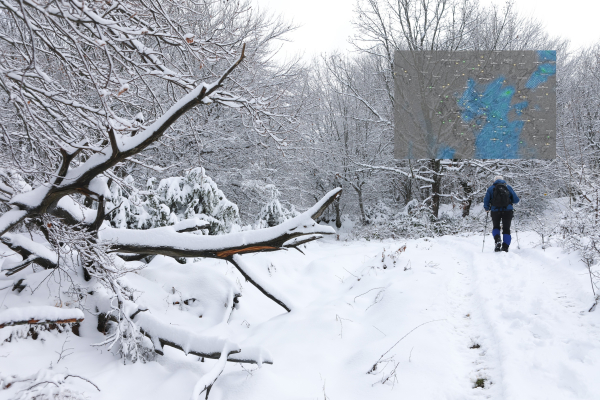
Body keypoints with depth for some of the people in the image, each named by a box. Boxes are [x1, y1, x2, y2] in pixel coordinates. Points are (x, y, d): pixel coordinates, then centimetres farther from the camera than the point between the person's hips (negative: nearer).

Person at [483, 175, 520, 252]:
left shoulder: (491, 188, 7)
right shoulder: (508, 187, 9)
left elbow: (486, 200, 1)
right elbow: (516, 200, 6)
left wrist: (487, 209, 18)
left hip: (495, 211, 0)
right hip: (507, 211, 0)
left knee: (496, 227, 19)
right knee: (506, 229, 9)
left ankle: (497, 240, -9)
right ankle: (505, 248, 0)